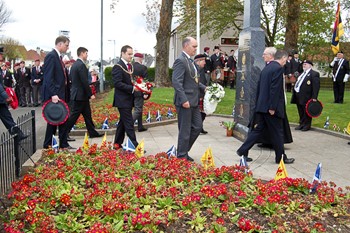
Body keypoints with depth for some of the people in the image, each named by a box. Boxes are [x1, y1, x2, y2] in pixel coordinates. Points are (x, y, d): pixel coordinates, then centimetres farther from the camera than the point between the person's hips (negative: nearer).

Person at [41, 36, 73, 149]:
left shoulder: (58, 57, 16)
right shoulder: (51, 56, -13)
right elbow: (48, 77, -20)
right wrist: (53, 94, -25)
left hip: (60, 94, 9)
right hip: (54, 96, -9)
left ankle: (63, 144, 17)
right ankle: (48, 145, 9)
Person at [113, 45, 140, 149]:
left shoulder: (130, 66, 14)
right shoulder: (118, 67, -13)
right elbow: (117, 83, -20)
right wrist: (132, 88, -24)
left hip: (129, 99, 9)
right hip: (122, 100, -9)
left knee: (123, 122, 15)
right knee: (129, 124, -8)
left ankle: (117, 143, 24)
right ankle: (135, 146, -6)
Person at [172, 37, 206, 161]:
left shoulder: (189, 60, 15)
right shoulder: (180, 61, -15)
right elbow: (176, 82, -22)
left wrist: (204, 87, 11)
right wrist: (184, 100, -26)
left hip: (193, 101, 10)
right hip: (185, 102, -10)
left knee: (197, 127, 15)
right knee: (185, 131, 1)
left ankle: (184, 151, 28)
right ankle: (182, 156, 14)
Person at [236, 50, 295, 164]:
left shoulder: (266, 68, 15)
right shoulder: (278, 68, -12)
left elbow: (259, 87, 17)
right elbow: (275, 89, -20)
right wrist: (272, 107, -19)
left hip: (261, 106, 8)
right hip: (270, 107, -8)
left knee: (258, 129, 13)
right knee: (277, 132, 4)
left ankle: (243, 151, 12)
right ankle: (280, 157, 15)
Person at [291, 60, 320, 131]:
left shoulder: (314, 74, -7)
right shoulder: (302, 74, 21)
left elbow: (316, 86, -14)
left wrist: (314, 97, -20)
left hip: (306, 97, -8)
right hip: (299, 97, 8)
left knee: (306, 112, 0)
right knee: (301, 112, 15)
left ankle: (307, 125, 11)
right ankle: (301, 124, 25)